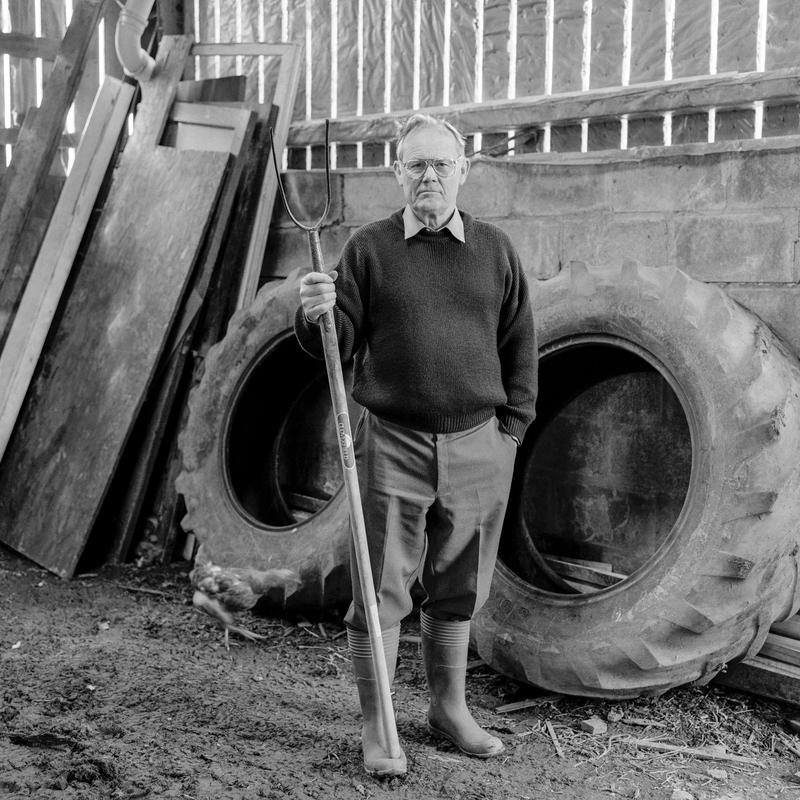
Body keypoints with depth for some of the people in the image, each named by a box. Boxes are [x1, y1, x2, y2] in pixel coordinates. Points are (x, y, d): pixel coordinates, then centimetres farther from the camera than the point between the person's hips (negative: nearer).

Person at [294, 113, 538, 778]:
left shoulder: (495, 249, 9)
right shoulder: (369, 248, 2)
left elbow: (520, 344, 11)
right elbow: (340, 345, 1)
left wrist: (512, 425, 6)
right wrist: (317, 318, -20)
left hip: (478, 447, 2)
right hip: (393, 443, -2)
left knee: (458, 584, 13)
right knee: (382, 587, 1)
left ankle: (449, 707, 30)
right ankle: (375, 727, 14)